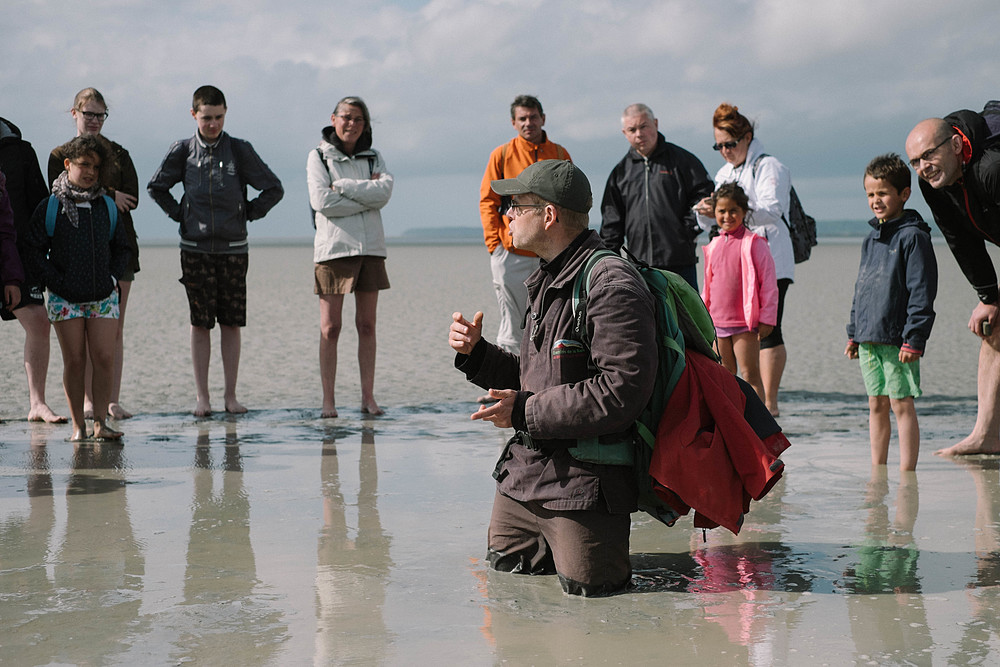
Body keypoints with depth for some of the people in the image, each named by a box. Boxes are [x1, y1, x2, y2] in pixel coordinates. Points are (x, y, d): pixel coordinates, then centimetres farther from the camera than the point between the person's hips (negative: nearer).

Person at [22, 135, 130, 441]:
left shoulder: (107, 206, 9)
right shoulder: (50, 207, -1)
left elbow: (121, 248, 18)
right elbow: (34, 250, 0)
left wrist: (113, 277, 3)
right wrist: (55, 282, -7)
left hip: (103, 296, 2)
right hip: (65, 298, -2)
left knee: (104, 359, -5)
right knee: (74, 361, 0)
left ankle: (100, 422, 1)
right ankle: (78, 425, 6)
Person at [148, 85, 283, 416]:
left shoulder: (240, 150, 0)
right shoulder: (183, 151, 3)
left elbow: (273, 189, 5)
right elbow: (156, 187, 16)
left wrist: (248, 214, 2)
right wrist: (179, 214, 7)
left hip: (233, 249, 0)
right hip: (195, 249, 0)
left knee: (231, 324, 2)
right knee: (200, 324, 1)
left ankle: (231, 395, 8)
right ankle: (202, 397, 5)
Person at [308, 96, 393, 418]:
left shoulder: (373, 158, 13)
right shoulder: (318, 157, 4)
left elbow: (385, 191, -6)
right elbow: (322, 201, -10)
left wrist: (343, 186, -12)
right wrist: (366, 195, -9)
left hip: (370, 247, 3)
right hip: (333, 247, -3)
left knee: (367, 325, 5)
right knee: (330, 328, -3)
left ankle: (368, 397, 9)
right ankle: (328, 400, 1)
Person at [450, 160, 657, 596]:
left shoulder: (611, 288, -17)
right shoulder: (547, 282, 15)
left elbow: (621, 392, -25)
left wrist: (526, 411, -19)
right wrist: (475, 353, 4)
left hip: (584, 479, -9)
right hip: (525, 472, 9)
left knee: (586, 587, -6)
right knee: (503, 570, 13)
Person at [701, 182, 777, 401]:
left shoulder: (754, 244, -7)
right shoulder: (714, 245, 11)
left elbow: (768, 283, -8)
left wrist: (767, 318, -11)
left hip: (745, 323, -6)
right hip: (717, 322, 6)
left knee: (750, 375, -5)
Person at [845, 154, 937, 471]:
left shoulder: (913, 237, -8)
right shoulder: (871, 239, 15)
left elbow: (922, 293, -13)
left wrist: (914, 338, -18)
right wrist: (853, 333, 18)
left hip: (897, 337, -7)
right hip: (868, 338, 7)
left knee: (901, 404, -5)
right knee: (876, 405, 12)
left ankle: (907, 473, -1)